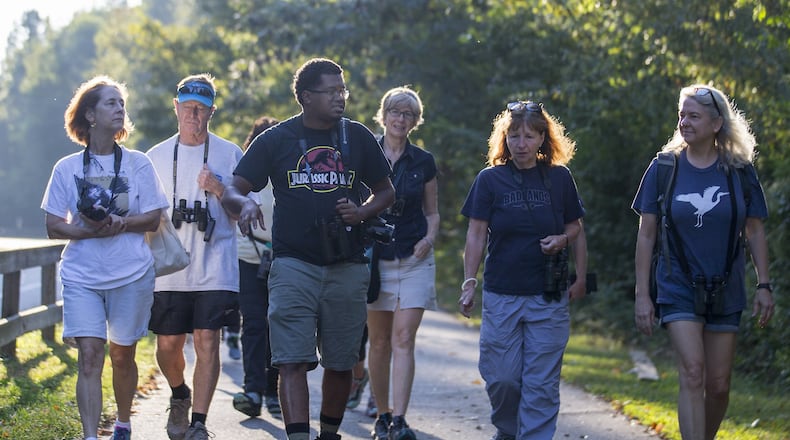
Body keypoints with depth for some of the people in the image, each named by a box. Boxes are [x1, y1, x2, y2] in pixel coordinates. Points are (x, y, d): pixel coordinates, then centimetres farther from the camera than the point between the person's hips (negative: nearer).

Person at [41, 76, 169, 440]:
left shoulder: (138, 164, 4)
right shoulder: (67, 168, 4)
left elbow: (153, 220, 2)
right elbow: (53, 227, 2)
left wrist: (121, 224, -17)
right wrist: (89, 231, -16)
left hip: (131, 274, 1)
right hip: (82, 275, -1)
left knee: (122, 355, 10)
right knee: (89, 355, -12)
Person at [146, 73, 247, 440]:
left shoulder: (229, 154, 4)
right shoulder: (157, 156, 11)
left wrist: (218, 189, -12)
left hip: (215, 268, -2)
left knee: (207, 341, -10)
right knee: (168, 345, 4)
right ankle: (180, 396, 34)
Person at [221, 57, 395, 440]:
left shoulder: (357, 137, 9)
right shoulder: (275, 140, 3)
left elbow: (385, 191, 19)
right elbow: (233, 191, 3)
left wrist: (362, 212, -2)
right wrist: (244, 204, -21)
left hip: (347, 266, 2)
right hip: (293, 264, -2)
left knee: (340, 362, 9)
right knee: (293, 360, -13)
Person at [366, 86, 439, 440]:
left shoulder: (423, 162, 7)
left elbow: (432, 212, 14)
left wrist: (429, 238, -5)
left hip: (414, 261, 0)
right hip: (374, 258, 0)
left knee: (403, 340, -10)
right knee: (379, 342, 5)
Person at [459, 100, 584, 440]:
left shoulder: (559, 178, 4)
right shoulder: (490, 179, 1)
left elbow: (574, 226, 14)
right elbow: (476, 234, 2)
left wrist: (562, 239, -8)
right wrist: (469, 283, -4)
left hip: (549, 297, 0)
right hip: (501, 295, 0)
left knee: (541, 383, -2)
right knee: (501, 378, 2)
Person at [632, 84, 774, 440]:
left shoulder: (739, 171, 0)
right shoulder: (663, 169, -2)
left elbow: (755, 231, 6)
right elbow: (646, 235, 0)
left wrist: (764, 285, 0)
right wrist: (642, 294, -3)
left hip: (725, 291, 2)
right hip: (679, 289, -2)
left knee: (719, 384, 6)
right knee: (692, 373, -16)